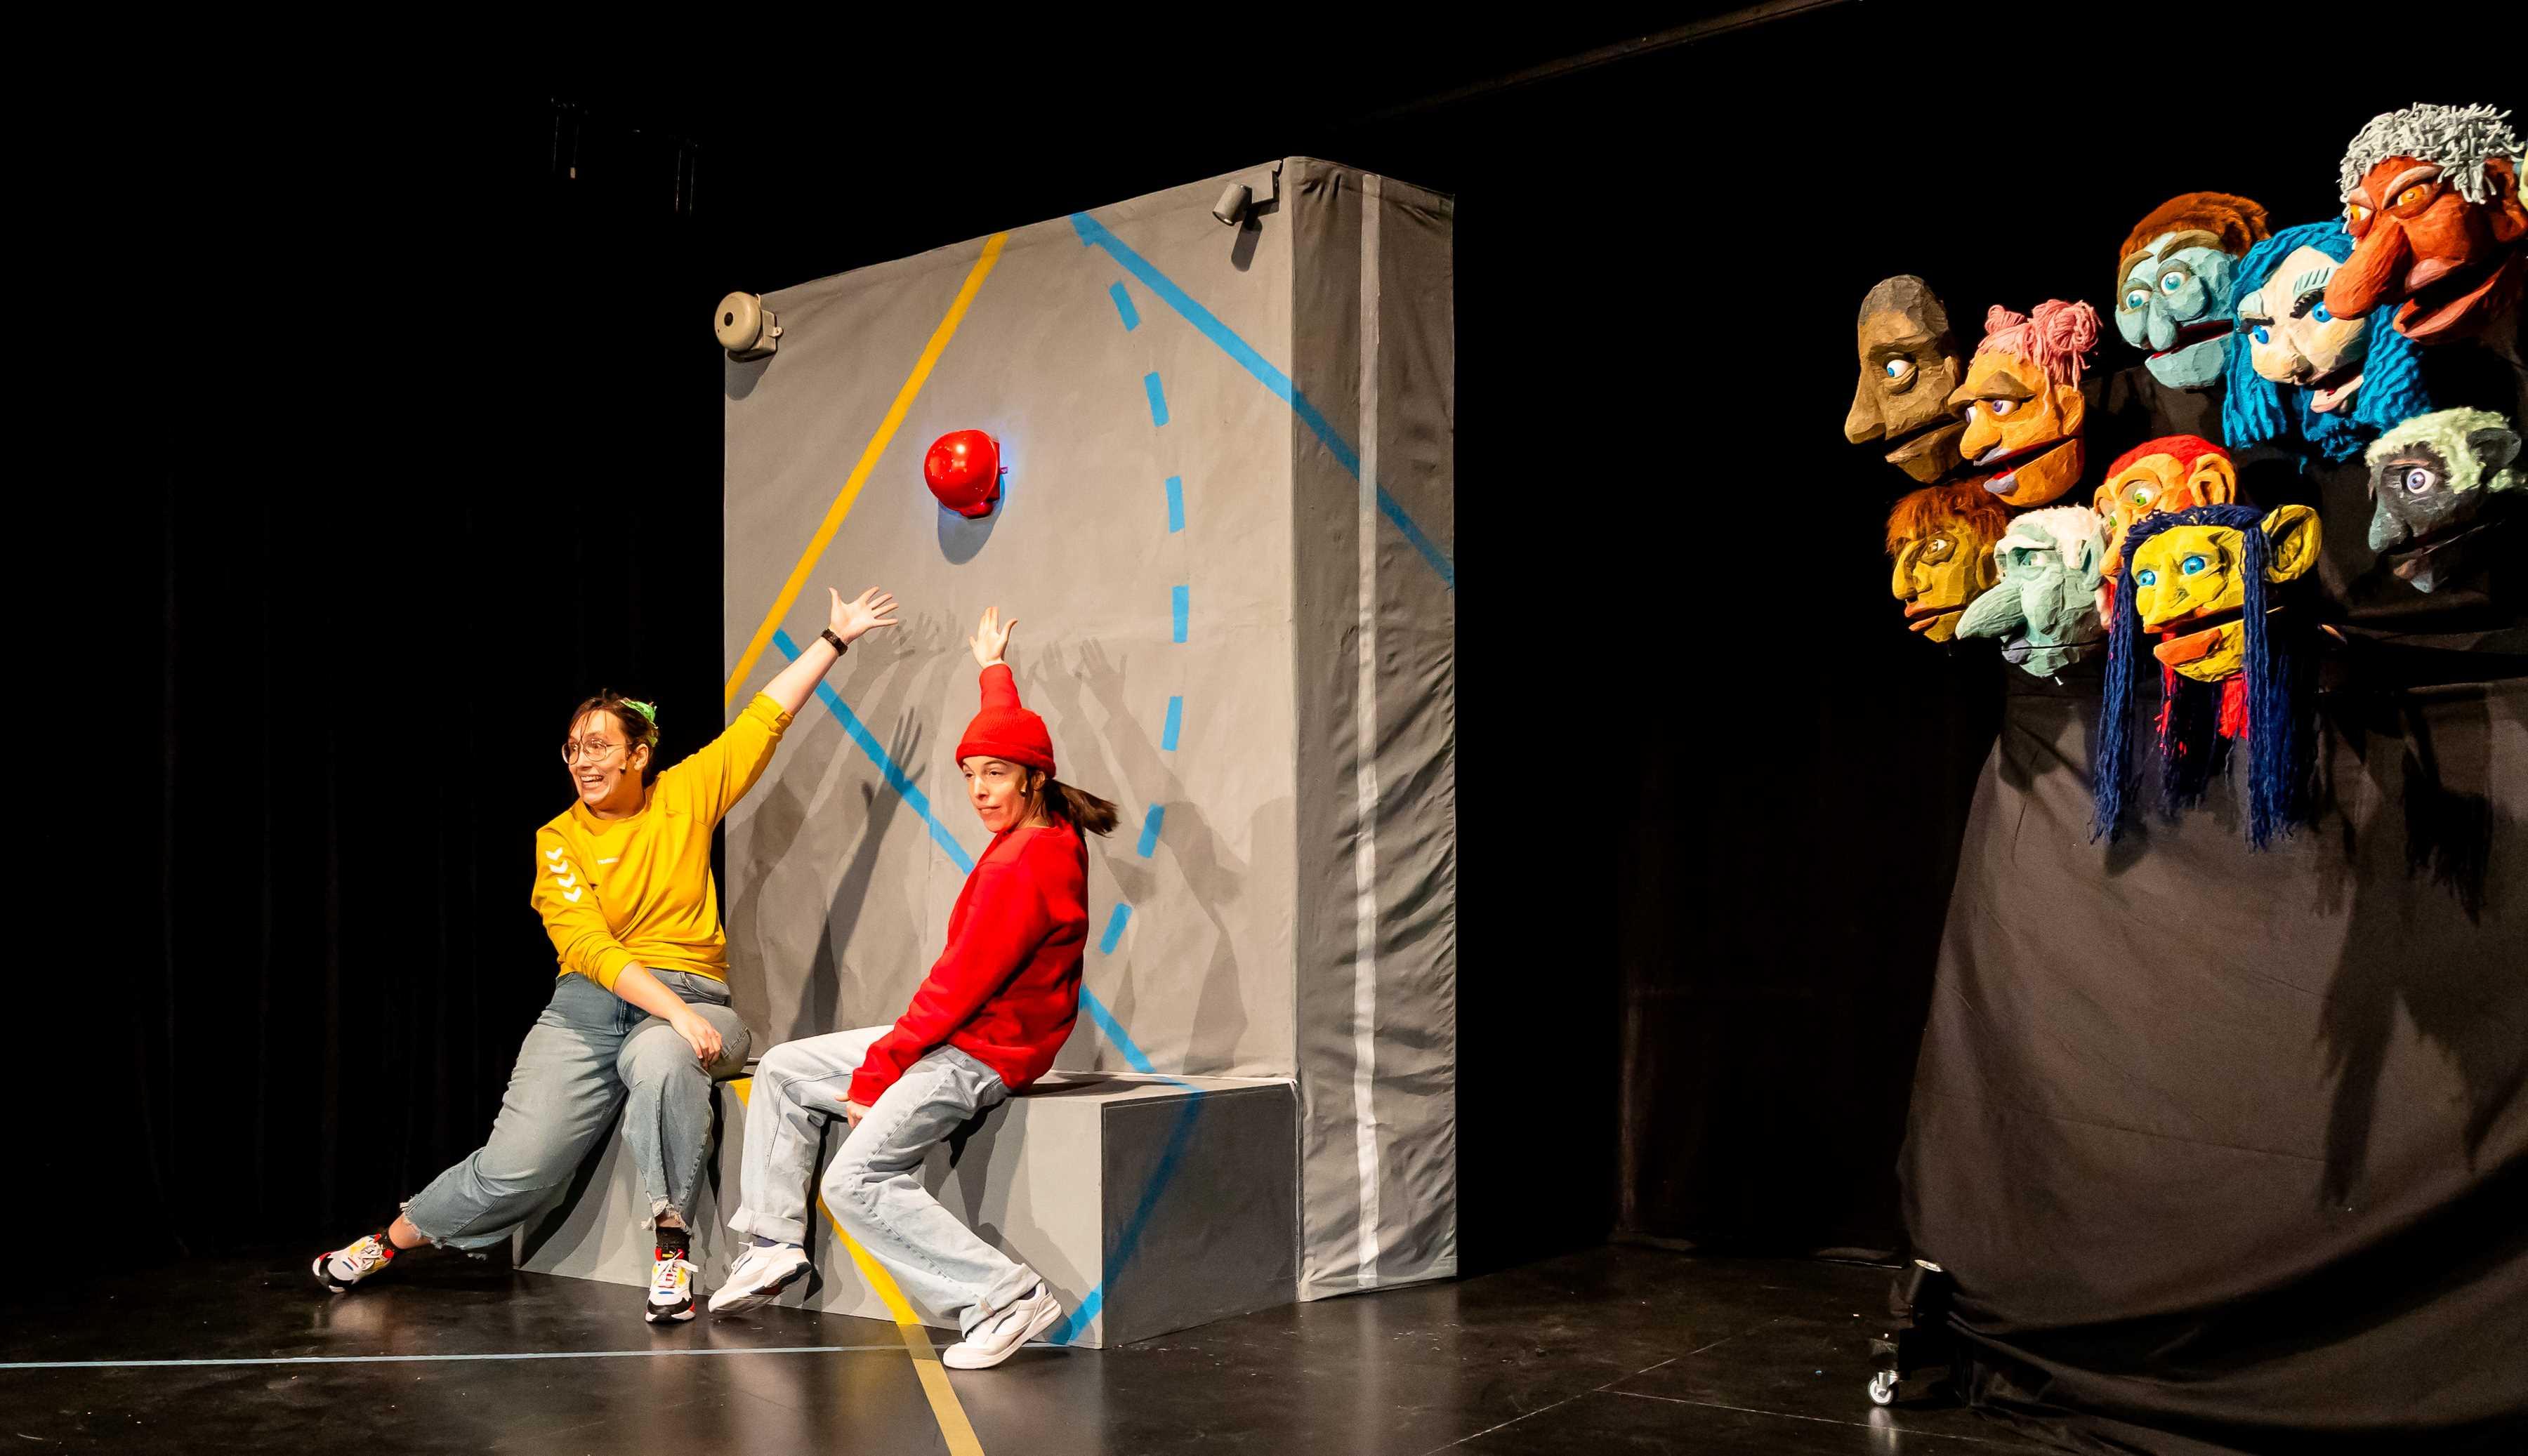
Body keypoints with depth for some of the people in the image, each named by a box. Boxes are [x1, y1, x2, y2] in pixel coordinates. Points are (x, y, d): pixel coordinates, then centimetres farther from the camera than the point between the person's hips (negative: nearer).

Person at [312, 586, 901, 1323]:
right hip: (588, 1005, 1)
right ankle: (391, 1239, 20)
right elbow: (587, 946, -12)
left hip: (690, 1000, 0)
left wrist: (835, 637, 3)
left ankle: (671, 1241, -26)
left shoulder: (686, 795, 5)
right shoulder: (559, 839, 1)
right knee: (517, 1166, -8)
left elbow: (765, 717, 6)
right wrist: (672, 1007, -25)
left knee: (660, 1058, -39)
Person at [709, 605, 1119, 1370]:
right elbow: (1009, 735, 25)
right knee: (784, 1070, 16)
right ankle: (773, 1244, 18)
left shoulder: (1023, 866, -23)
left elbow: (959, 985, -22)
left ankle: (1006, 1296, -22)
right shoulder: (1051, 833, 4)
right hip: (953, 1035, 11)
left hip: (979, 1055, -11)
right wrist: (994, 669, 43)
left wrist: (876, 1071, -13)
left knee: (857, 1180, -22)